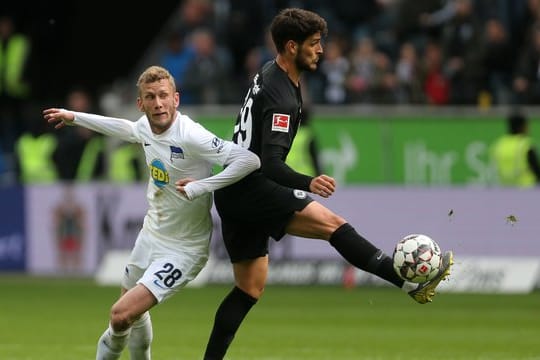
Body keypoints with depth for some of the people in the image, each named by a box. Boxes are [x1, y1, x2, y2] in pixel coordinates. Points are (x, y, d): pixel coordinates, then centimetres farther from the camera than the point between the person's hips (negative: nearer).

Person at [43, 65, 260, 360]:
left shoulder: (190, 137, -28)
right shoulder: (145, 127, -4)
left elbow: (249, 160, -34)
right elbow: (125, 128, 23)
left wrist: (198, 187, -37)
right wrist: (74, 117, 33)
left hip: (183, 249, -8)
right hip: (151, 234, 8)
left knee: (122, 315, -15)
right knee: (135, 312, 24)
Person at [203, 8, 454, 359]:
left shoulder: (269, 74, 13)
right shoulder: (280, 96, -19)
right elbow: (271, 164, -29)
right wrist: (309, 183, -46)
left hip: (235, 195, 11)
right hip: (251, 189, -11)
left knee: (250, 289, 13)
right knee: (332, 223, -21)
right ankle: (413, 282, -30)